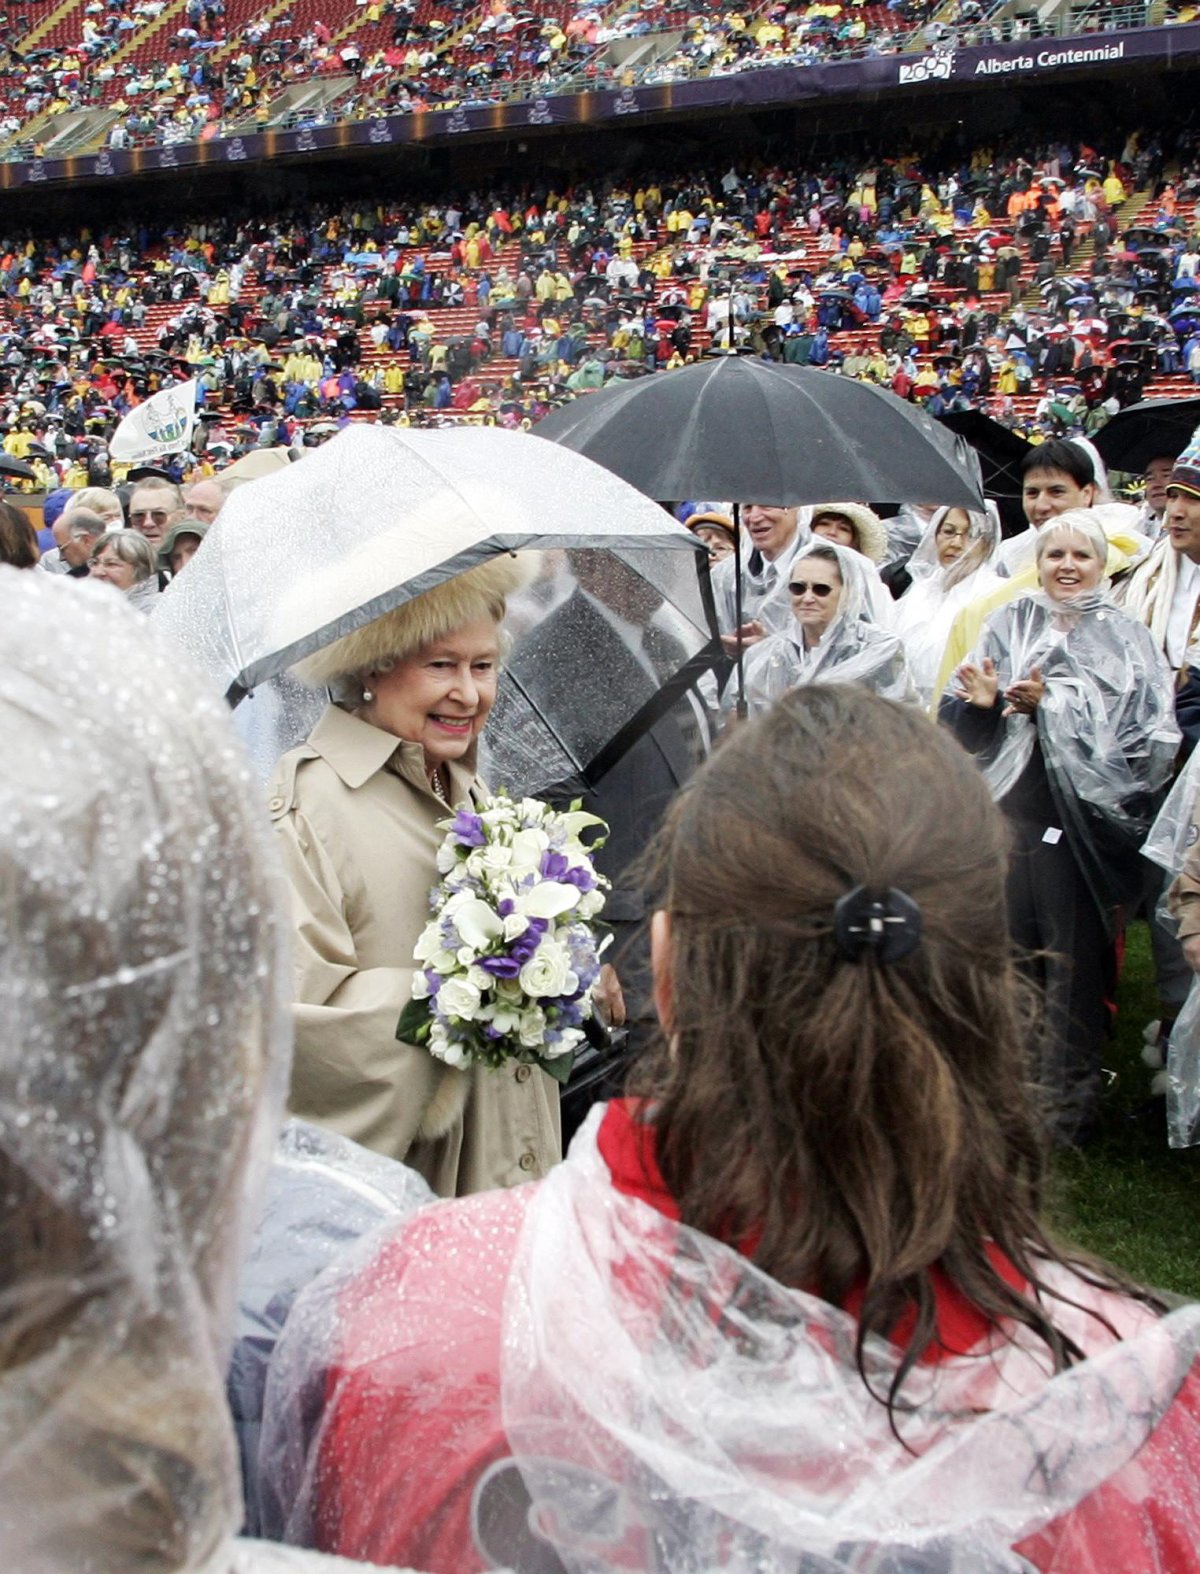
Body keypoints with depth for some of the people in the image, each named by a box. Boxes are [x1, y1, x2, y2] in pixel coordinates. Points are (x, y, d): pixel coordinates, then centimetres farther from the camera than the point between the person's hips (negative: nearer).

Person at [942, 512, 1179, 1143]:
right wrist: (982, 702, -18)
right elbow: (958, 719, 5)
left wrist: (1049, 703, -15)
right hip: (1007, 812, 2)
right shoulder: (1008, 624, 10)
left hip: (1082, 820, -2)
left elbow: (1146, 731, -8)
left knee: (1074, 956, 0)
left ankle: (1065, 1102, 9)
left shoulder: (1126, 640, 5)